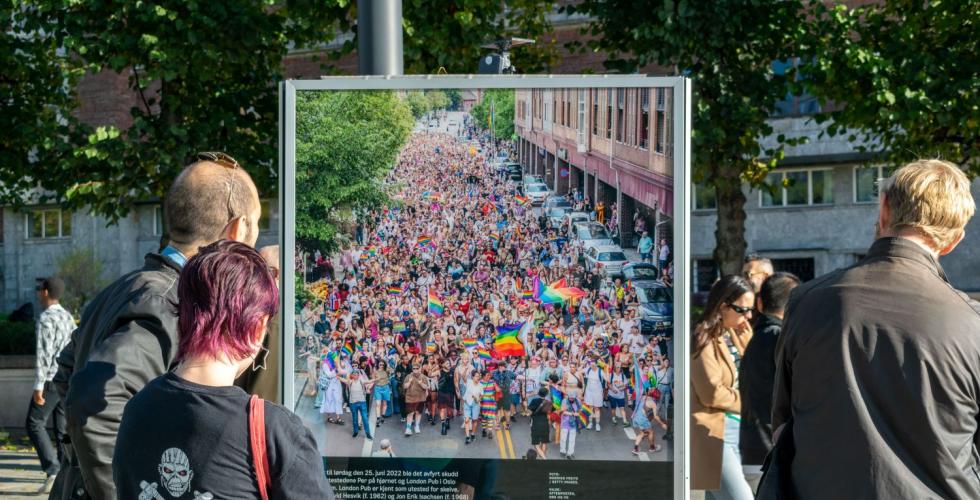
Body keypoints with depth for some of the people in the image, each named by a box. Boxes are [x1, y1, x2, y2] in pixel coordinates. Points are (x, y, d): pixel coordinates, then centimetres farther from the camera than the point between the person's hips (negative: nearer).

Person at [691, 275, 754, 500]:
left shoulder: (732, 337, 16)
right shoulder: (705, 340, -12)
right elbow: (712, 392, -18)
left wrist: (747, 349, 2)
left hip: (735, 431, 9)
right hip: (715, 434, -9)